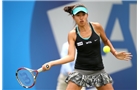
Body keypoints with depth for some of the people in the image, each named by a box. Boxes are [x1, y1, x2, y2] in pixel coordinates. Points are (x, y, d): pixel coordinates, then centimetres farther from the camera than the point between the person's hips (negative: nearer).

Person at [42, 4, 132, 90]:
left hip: (98, 71, 2)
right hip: (80, 71, -2)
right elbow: (70, 56, -14)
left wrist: (115, 53, 4)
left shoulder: (97, 27, -5)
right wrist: (51, 63, -24)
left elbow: (106, 41, 15)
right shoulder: (72, 34, -7)